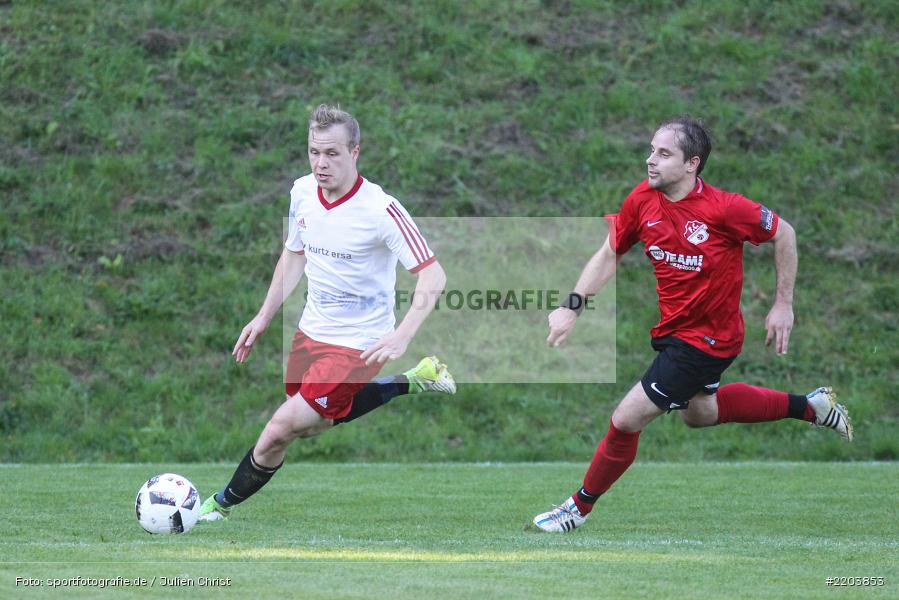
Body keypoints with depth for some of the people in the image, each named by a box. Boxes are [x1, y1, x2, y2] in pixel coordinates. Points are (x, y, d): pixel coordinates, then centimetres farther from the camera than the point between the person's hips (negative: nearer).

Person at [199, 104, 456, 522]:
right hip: (311, 331, 8)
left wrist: (401, 337, -35)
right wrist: (263, 318, 12)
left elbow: (433, 276, -24)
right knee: (310, 426, 25)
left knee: (278, 432, -11)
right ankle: (411, 382, 33)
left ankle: (222, 506, 12)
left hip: (357, 344, -8)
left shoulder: (380, 209, -24)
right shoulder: (302, 192, -4)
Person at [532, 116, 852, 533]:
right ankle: (807, 406, 42)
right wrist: (572, 307, -6)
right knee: (699, 412, 30)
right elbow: (609, 254, 3)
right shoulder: (642, 200, -10)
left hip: (707, 339, -8)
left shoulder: (724, 208, -26)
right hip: (673, 329, 8)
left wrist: (783, 305, -7)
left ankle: (580, 507, 14)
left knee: (626, 420, -8)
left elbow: (783, 234, -10)